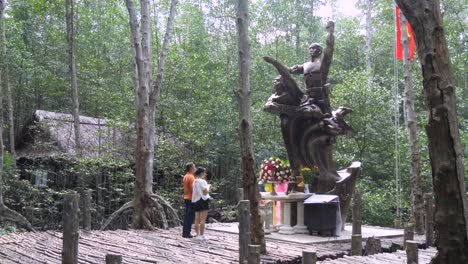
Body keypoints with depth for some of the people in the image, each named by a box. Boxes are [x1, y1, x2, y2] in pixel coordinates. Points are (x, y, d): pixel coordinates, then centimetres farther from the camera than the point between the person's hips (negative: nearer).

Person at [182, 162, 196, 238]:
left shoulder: (185, 176, 13)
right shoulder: (191, 177, -16)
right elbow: (192, 189, -20)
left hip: (186, 198, 9)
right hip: (191, 198, -9)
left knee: (187, 215, 13)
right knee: (190, 216, -5)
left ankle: (185, 232, 17)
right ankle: (187, 233, -4)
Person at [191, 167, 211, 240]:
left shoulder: (194, 182, 14)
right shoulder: (202, 181, -11)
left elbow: (195, 191, 15)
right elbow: (205, 192, -15)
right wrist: (208, 187, 2)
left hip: (196, 201, 8)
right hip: (203, 200, -8)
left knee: (197, 219, 7)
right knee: (203, 219, -7)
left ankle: (198, 235, 8)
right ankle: (201, 235, -8)